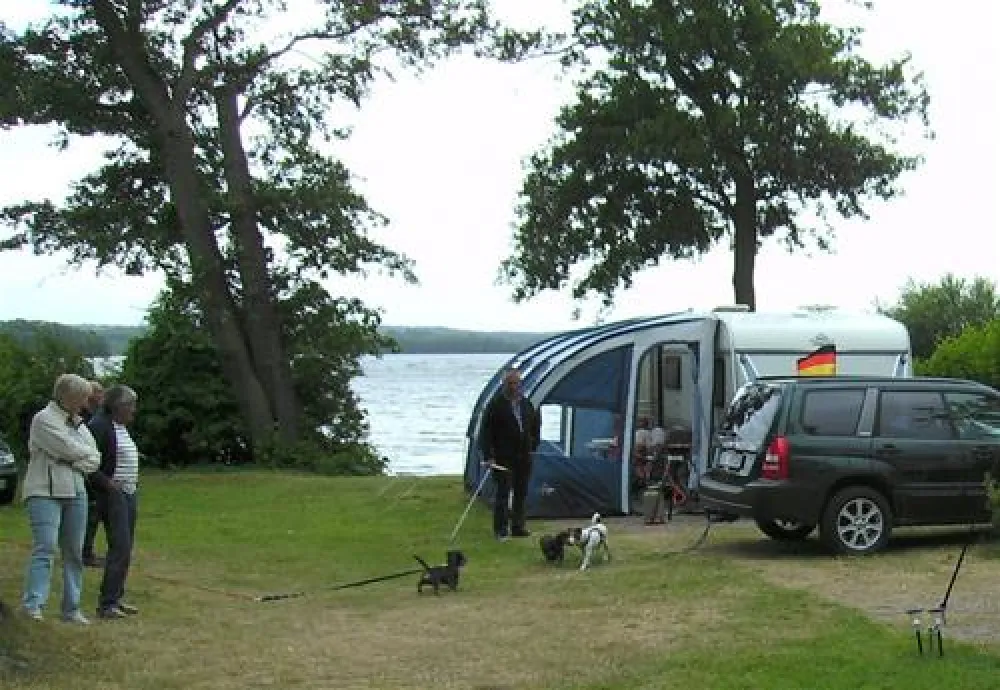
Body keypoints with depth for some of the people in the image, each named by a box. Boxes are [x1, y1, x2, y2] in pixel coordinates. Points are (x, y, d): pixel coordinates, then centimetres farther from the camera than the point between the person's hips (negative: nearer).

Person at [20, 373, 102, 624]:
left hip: (75, 493, 7)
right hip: (45, 493, -7)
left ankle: (71, 608, 11)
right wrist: (87, 453, 3)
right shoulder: (44, 419, -6)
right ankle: (33, 605, -23)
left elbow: (94, 460, 9)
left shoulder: (78, 423, 16)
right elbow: (71, 450, -16)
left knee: (74, 552, 6)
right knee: (45, 547, -19)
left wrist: (75, 462, -9)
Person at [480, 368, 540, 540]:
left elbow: (535, 424, 27)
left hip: (524, 458, 6)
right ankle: (500, 529, -1)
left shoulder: (526, 404, 10)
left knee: (521, 493, 11)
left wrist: (534, 445, 19)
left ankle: (518, 526, 20)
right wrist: (489, 455, -13)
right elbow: (486, 432, -8)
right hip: (503, 459, -6)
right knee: (503, 493, -7)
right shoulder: (496, 404, -8)